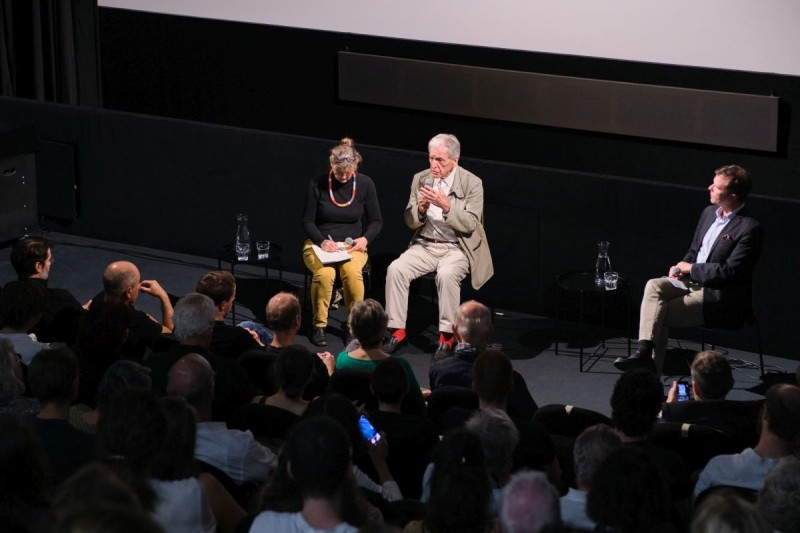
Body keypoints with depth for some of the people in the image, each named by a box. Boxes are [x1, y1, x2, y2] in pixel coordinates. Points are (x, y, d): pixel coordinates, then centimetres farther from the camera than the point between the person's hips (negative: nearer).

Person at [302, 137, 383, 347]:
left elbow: (376, 221, 7)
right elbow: (307, 221, 0)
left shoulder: (365, 184, -2)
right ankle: (318, 325, -14)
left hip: (352, 246, 1)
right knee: (325, 273, -36)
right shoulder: (318, 184, -7)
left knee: (352, 271, -35)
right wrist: (322, 241, -18)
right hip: (320, 243, -1)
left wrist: (365, 239, -13)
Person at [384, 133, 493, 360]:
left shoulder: (472, 183, -6)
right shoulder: (420, 179, 5)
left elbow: (470, 224, -13)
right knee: (396, 269, -24)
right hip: (425, 245, 4)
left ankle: (446, 336, -23)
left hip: (456, 248, -4)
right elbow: (410, 222, 7)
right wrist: (420, 208, -16)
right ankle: (398, 331, -14)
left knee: (446, 274, -36)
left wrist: (447, 206, -26)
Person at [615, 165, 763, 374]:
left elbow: (730, 271, -21)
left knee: (661, 313, -18)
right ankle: (645, 351, -28)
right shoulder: (709, 213, 9)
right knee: (654, 286, -19)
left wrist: (691, 269, -12)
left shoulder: (750, 228, -17)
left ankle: (652, 364, -6)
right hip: (692, 281, 8)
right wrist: (681, 267, -2)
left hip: (718, 296, -8)